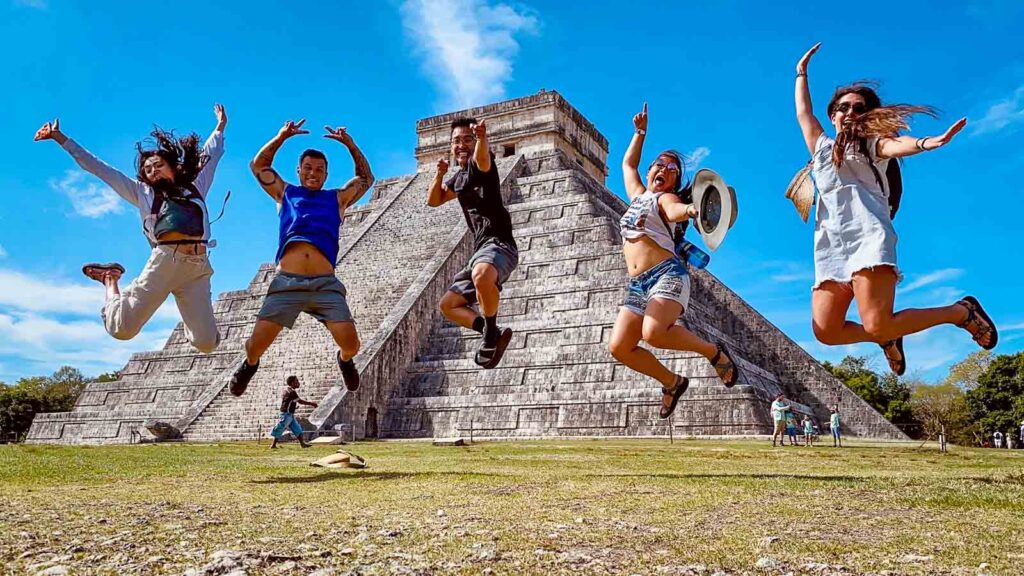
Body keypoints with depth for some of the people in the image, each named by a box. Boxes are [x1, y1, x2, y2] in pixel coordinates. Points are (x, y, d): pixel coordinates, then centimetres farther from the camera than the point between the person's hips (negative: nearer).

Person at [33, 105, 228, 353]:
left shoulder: (195, 187, 29)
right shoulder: (142, 192, 24)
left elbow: (211, 156, 42)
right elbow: (98, 167, 25)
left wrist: (220, 126, 52)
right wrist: (61, 138, 25)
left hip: (198, 266, 1)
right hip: (165, 259, -1)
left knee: (206, 343, -9)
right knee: (122, 328, -5)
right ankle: (110, 279, 25)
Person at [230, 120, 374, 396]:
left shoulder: (337, 198, 20)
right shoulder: (285, 193, 21)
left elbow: (366, 178, 26)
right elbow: (258, 165, 25)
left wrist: (350, 144, 18)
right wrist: (281, 136, 17)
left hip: (325, 284, 0)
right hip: (286, 282, 0)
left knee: (350, 343, -15)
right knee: (257, 343, -6)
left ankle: (345, 360, 23)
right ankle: (249, 363, 31)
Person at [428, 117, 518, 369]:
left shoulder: (480, 166, -5)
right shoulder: (459, 178, 21)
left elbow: (482, 157, -30)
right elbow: (433, 200, 29)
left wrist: (481, 138, -53)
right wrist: (440, 174, 12)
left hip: (499, 244, -10)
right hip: (480, 250, 10)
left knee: (482, 276, -43)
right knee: (448, 305, 15)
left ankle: (491, 332, -20)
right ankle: (494, 334, 9)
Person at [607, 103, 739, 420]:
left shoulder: (665, 198, 5)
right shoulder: (638, 195, 25)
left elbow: (675, 211, -21)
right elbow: (628, 164, 42)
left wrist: (689, 210, -43)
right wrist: (640, 132, 42)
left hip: (667, 275, -7)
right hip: (637, 286, 7)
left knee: (653, 332, -33)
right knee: (619, 347, -10)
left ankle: (714, 352, -7)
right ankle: (672, 381, 11)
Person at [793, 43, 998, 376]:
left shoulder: (872, 144, 15)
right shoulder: (821, 148, 28)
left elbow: (895, 145, -7)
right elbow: (803, 113, 34)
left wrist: (927, 143, -29)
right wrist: (802, 73, 44)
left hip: (867, 238, -5)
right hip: (831, 250, 5)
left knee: (877, 325, -22)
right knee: (825, 332, -10)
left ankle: (961, 312, 5)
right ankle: (888, 339, 20)